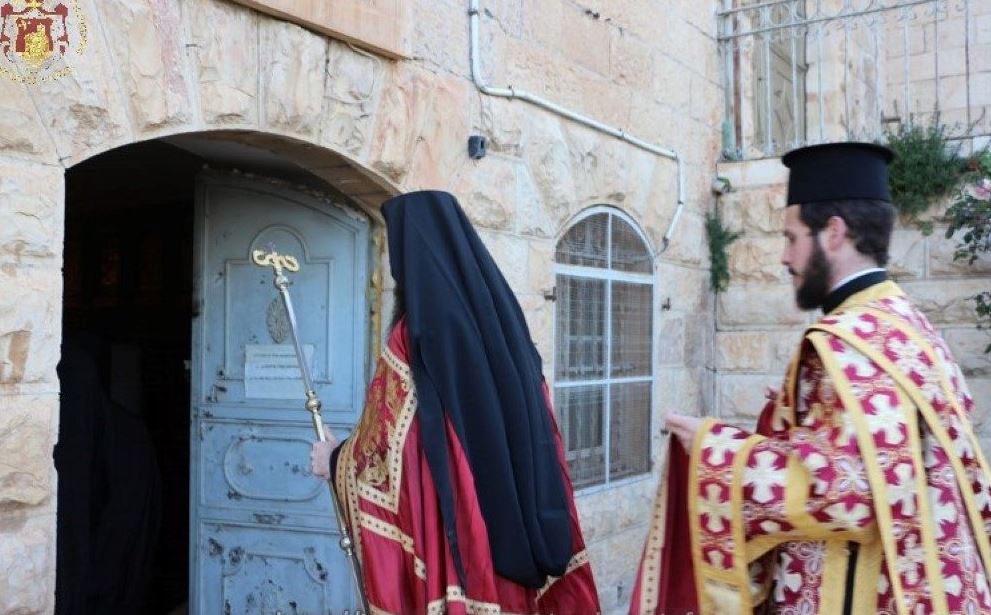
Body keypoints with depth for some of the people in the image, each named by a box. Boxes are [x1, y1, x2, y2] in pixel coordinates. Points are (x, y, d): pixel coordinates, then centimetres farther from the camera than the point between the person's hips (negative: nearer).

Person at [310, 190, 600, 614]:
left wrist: (333, 461, 10)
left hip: (449, 534, -6)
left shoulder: (416, 333, -14)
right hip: (513, 526, 7)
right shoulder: (503, 319, 6)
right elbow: (535, 440, 11)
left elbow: (382, 442, -8)